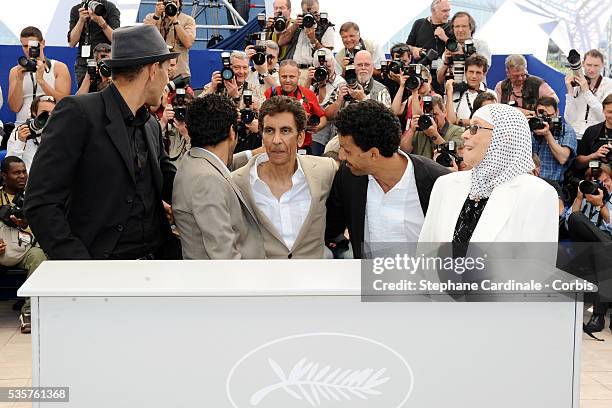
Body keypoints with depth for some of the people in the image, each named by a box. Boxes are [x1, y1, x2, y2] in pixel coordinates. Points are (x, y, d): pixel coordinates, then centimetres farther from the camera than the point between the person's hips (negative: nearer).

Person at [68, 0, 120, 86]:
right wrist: (81, 20, -9)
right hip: (83, 63, 3)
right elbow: (72, 43, 3)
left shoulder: (109, 7, 0)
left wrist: (100, 21, -20)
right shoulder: (76, 10, 10)